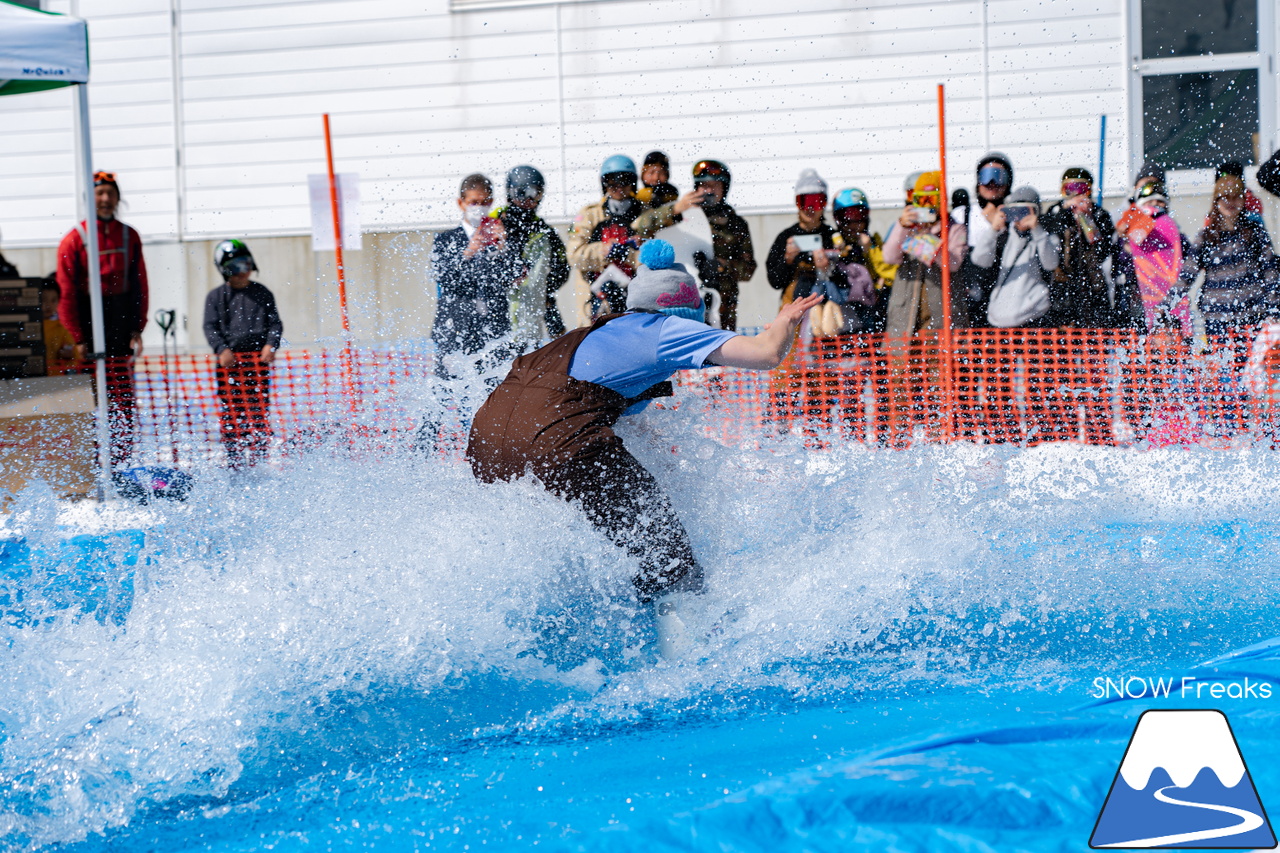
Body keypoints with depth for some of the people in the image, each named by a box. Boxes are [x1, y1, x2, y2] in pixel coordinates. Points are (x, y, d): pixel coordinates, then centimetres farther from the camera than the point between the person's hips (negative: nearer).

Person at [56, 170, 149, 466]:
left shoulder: (129, 236, 8)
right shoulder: (74, 239, -3)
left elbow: (140, 286, 9)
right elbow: (67, 293, -4)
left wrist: (137, 328, 1)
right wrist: (78, 338, -9)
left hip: (122, 317, 3)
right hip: (91, 317, -3)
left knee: (124, 395, -1)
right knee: (102, 393, -3)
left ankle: (123, 459, 2)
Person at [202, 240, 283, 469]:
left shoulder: (263, 294, 12)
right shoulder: (216, 297, 8)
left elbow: (275, 323, 10)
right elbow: (210, 327, 3)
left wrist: (271, 344, -8)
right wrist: (221, 349, -13)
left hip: (258, 357, 1)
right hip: (228, 359, 0)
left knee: (259, 410, -4)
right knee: (229, 411, -3)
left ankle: (258, 458, 1)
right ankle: (234, 461, 2)